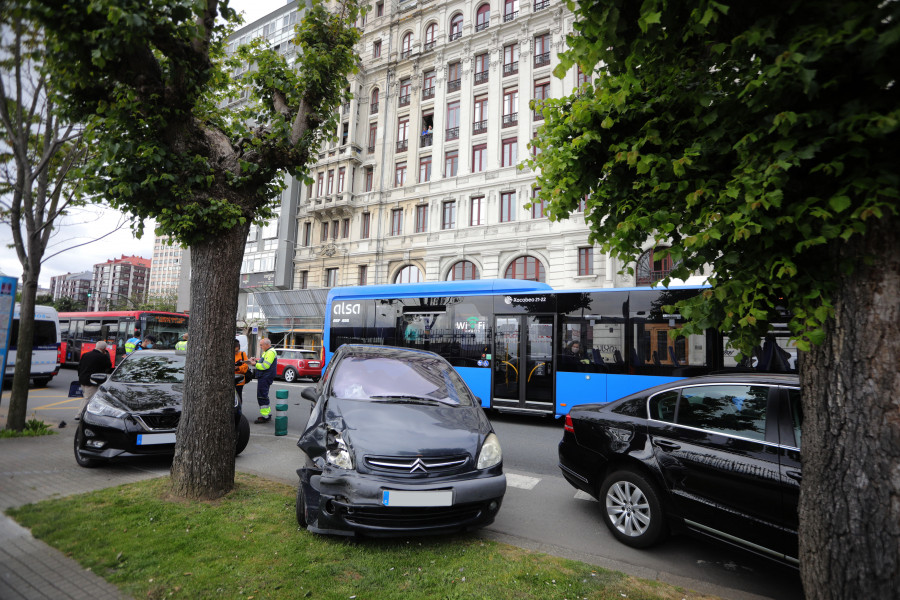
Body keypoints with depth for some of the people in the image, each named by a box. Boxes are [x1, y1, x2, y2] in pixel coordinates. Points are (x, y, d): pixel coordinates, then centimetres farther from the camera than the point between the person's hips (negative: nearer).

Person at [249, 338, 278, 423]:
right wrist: (257, 360, 7)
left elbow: (265, 366, -21)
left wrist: (255, 364, -13)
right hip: (263, 377, 11)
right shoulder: (267, 352, 21)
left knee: (262, 397, -10)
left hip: (265, 378, -11)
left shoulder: (270, 352, -14)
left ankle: (265, 417, -8)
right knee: (263, 397, 16)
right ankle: (268, 414, 24)